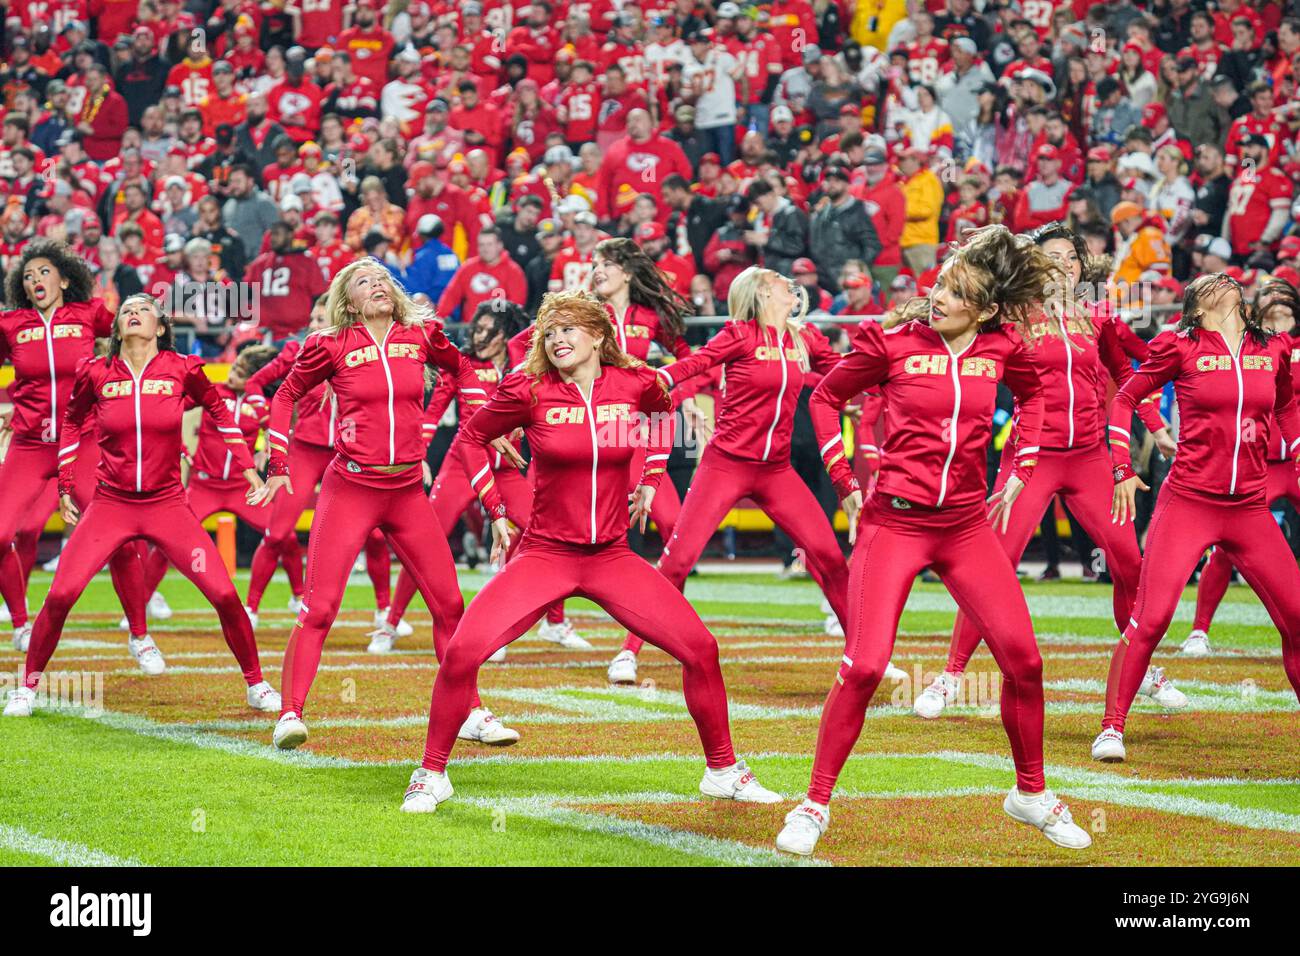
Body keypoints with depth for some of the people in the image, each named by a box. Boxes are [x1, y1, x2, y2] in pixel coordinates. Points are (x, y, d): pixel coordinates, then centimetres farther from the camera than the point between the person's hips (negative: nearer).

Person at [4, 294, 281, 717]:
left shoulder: (181, 369, -4)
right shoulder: (97, 373, -2)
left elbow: (218, 409, 14)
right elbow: (72, 421, 16)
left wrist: (247, 466, 11)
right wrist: (65, 487, 15)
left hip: (167, 505, 0)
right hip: (110, 505, 0)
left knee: (224, 595, -9)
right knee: (60, 595, -12)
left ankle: (256, 685, 11)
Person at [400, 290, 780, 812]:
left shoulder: (636, 384, -3)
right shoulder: (529, 391, -9)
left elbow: (662, 414, 22)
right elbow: (471, 437, 8)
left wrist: (650, 481, 15)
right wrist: (496, 511, 5)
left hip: (613, 558, 2)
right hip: (544, 554, -2)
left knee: (701, 649, -6)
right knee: (462, 652, -19)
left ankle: (723, 770, 14)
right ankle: (431, 774, 1)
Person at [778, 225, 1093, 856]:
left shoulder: (1000, 348, 1)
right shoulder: (893, 342, -8)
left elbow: (1032, 394, 24)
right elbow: (825, 398, 7)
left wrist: (1020, 472, 16)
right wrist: (845, 485, 3)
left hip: (967, 525, 4)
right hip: (893, 522, -3)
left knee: (1023, 660, 1)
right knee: (864, 666, -14)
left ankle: (1031, 794, 22)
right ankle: (815, 804, 0)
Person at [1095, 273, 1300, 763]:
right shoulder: (1181, 347, -3)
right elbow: (1126, 397, 8)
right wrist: (1123, 471, 2)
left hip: (1250, 511, 4)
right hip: (1187, 503, -4)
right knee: (1150, 618, -12)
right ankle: (1112, 728, -3)